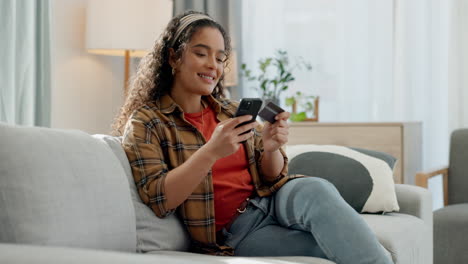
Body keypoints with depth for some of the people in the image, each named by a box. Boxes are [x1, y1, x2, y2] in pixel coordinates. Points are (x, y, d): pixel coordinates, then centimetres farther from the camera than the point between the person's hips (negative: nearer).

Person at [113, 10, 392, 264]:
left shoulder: (232, 111, 16)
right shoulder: (145, 122, 0)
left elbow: (272, 178, 13)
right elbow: (158, 200, -13)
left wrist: (271, 148, -11)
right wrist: (211, 152, -26)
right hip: (233, 230, -5)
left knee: (315, 190, -31)